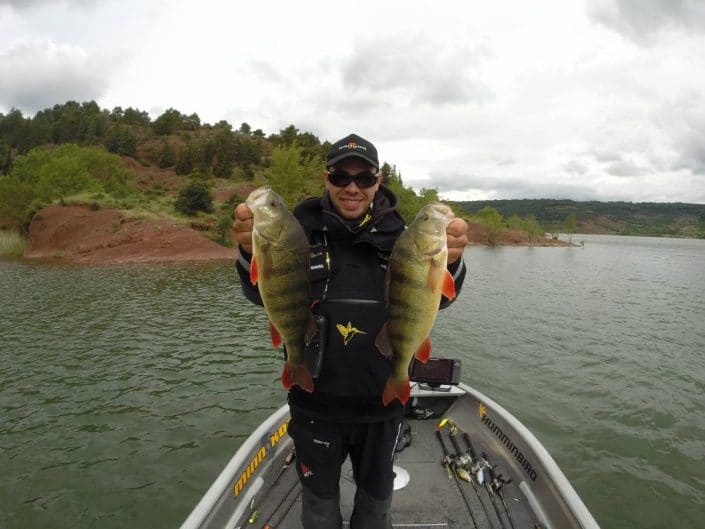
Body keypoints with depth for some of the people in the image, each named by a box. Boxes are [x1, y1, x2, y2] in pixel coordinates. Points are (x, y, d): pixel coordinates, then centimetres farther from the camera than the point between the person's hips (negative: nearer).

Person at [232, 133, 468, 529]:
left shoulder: (399, 234, -6)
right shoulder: (303, 228, -9)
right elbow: (265, 296, -12)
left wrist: (449, 262, -35)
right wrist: (252, 252, -34)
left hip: (382, 404, 1)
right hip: (315, 403, -1)